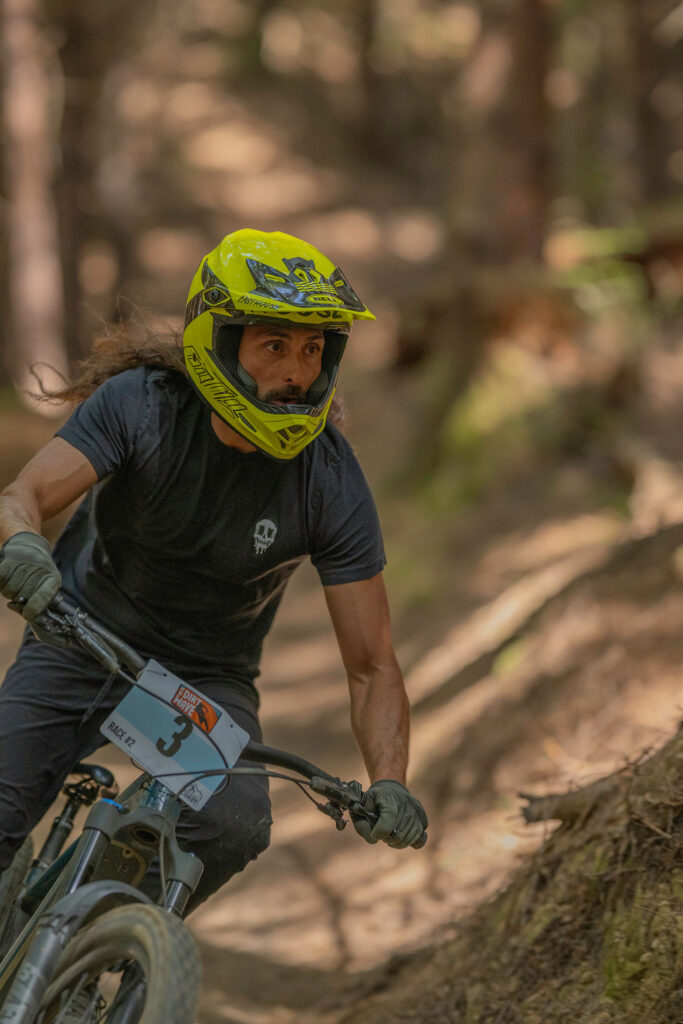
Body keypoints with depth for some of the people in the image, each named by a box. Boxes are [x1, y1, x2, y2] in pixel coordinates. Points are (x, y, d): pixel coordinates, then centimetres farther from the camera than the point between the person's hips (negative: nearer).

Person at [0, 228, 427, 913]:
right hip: (79, 644, 0)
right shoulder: (140, 403, -19)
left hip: (205, 677, 0)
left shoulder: (332, 484, -19)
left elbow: (372, 667, -16)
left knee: (233, 826, -28)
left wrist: (388, 784, -32)